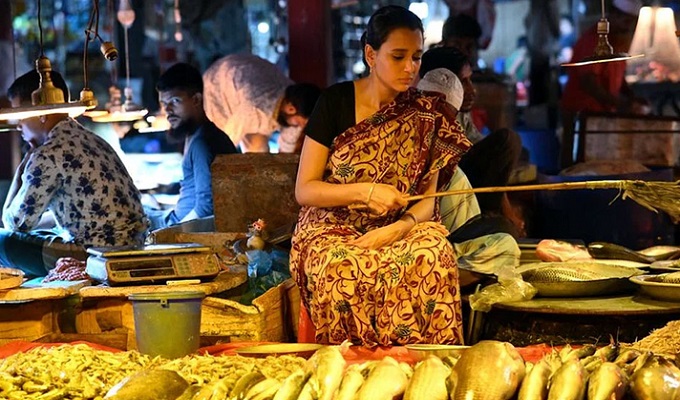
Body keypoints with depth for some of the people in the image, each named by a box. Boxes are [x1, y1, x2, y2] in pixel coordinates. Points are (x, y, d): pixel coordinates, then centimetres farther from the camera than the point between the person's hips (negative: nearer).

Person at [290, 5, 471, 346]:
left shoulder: (427, 112, 4)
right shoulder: (335, 102, -2)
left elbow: (427, 200, 2)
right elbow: (304, 190, -3)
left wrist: (399, 228, -20)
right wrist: (364, 191, -19)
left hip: (399, 231, 2)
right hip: (332, 230, -2)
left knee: (433, 255, -33)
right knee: (344, 267, -37)